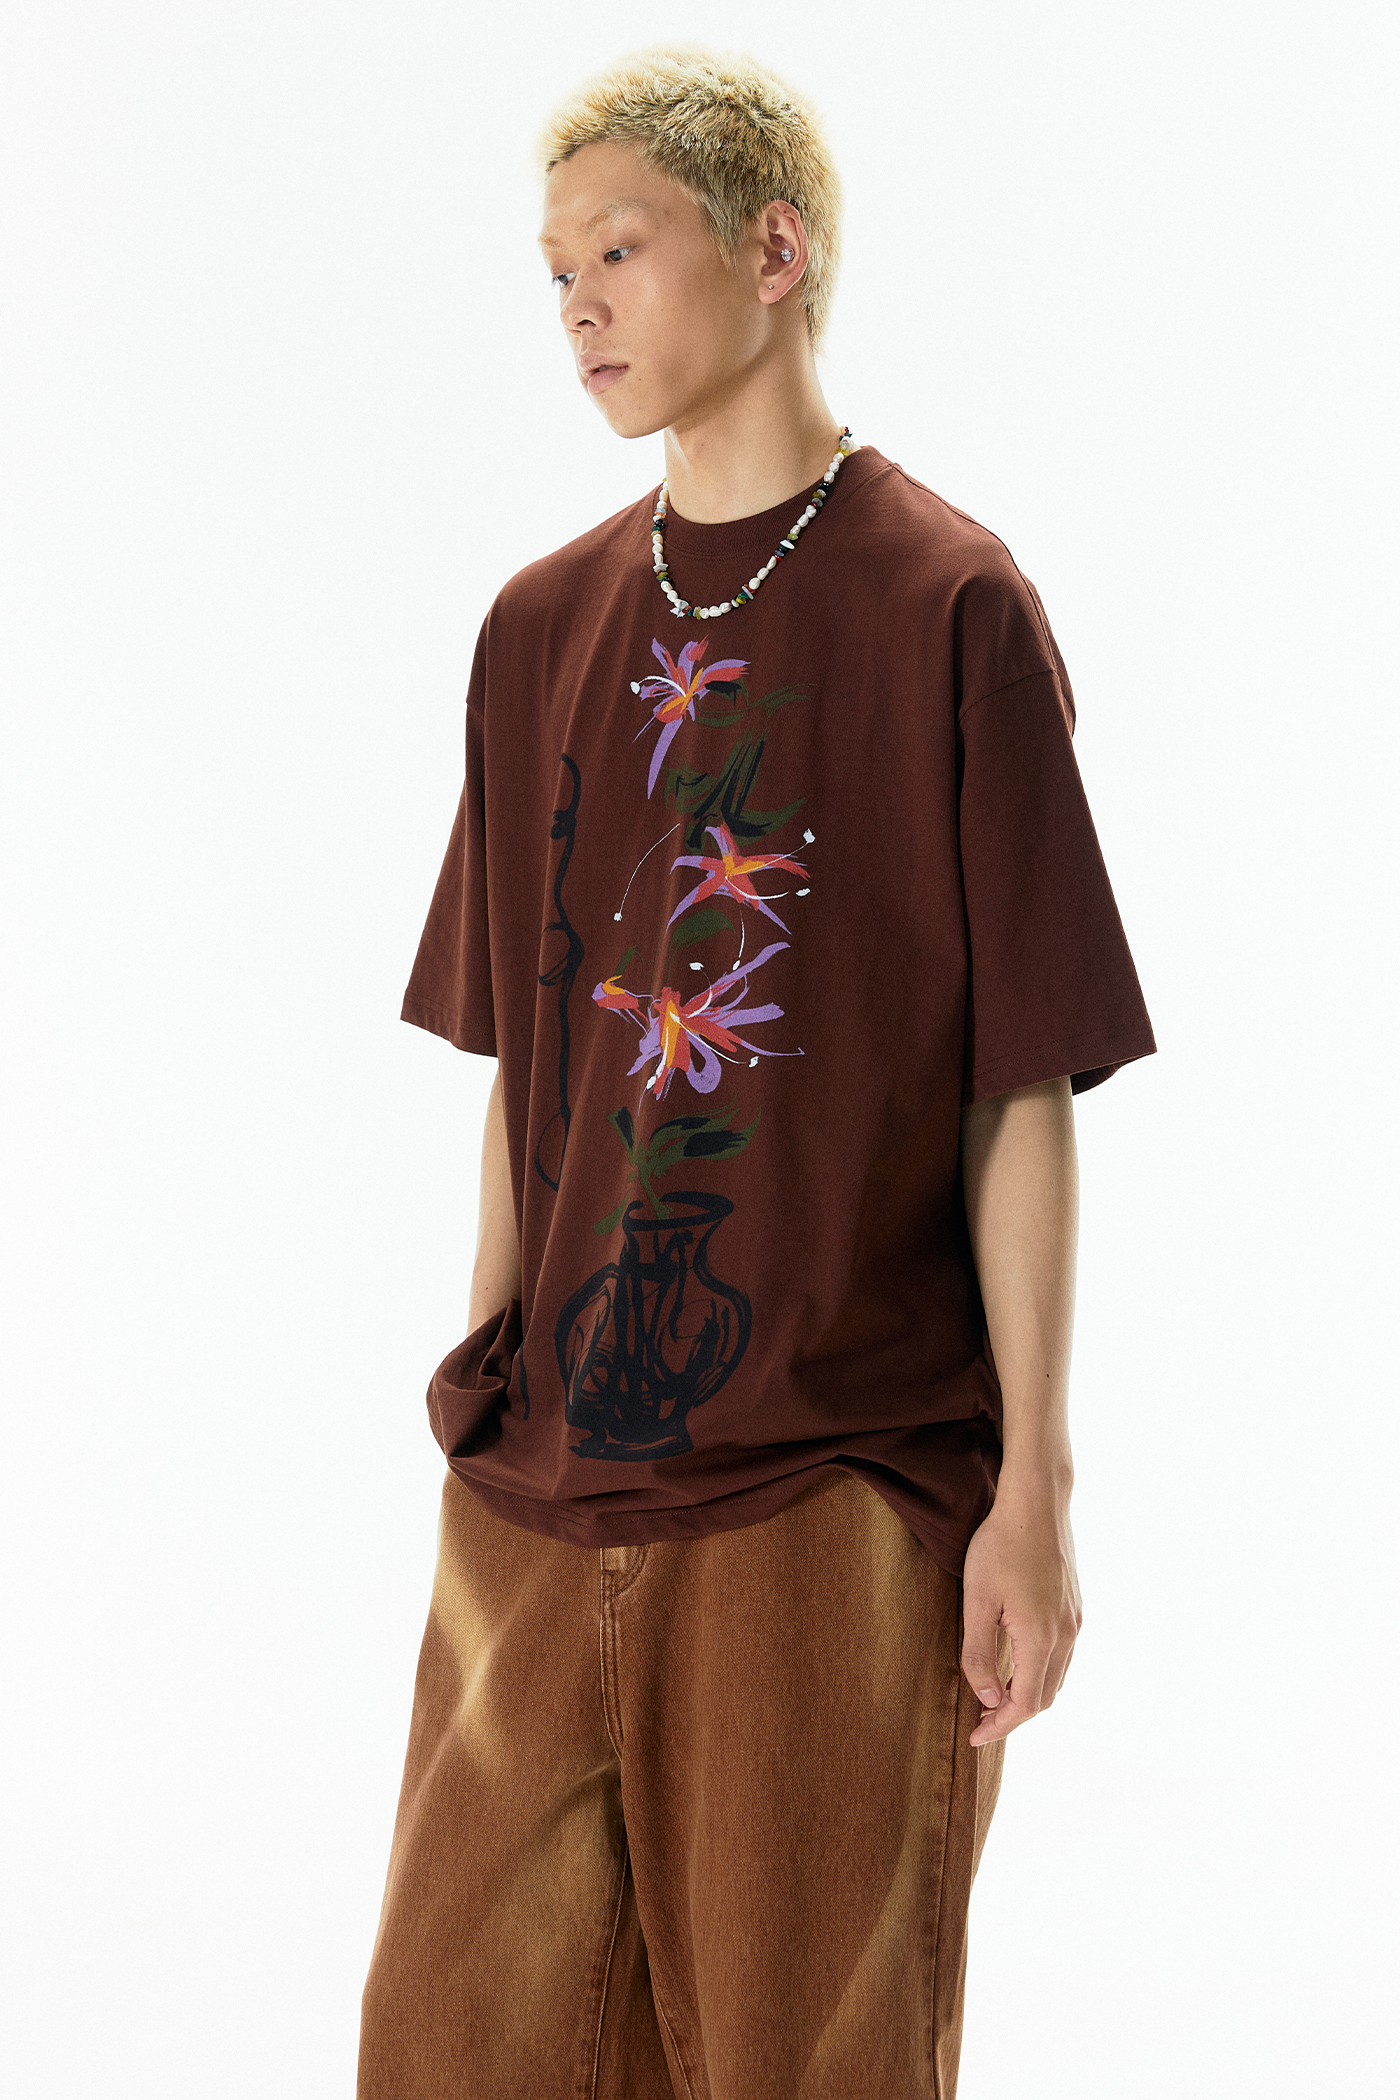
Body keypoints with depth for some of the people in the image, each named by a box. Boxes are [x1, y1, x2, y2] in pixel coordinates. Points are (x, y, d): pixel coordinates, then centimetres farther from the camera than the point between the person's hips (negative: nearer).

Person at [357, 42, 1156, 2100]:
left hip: (841, 1487, -5)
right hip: (544, 1492, 5)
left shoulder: (946, 608, -6)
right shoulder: (543, 629, 10)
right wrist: (489, 1400, 13)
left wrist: (1035, 1489, -9)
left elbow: (1022, 1093, -7)